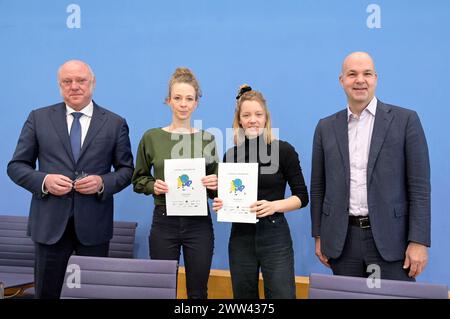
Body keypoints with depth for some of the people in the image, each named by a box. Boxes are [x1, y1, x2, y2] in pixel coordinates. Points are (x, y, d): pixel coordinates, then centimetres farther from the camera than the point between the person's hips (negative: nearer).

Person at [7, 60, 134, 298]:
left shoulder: (115, 123, 3)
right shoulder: (38, 118, 5)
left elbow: (127, 169, 6)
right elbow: (16, 165, 6)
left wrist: (103, 183, -14)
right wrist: (43, 180, -13)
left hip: (94, 224, 0)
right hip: (50, 223, 1)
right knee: (46, 292, 12)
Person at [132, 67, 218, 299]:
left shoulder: (208, 139, 1)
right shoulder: (151, 137, 0)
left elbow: (215, 186, 8)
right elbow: (138, 180, 8)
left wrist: (214, 185, -13)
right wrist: (153, 186, -11)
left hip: (198, 223, 1)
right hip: (164, 222, 0)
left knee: (198, 292, 9)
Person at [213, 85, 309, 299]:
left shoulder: (283, 150, -6)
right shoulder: (231, 155, 5)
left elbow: (302, 196, -3)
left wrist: (274, 205, -20)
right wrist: (220, 205, -8)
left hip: (274, 235, -3)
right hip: (240, 236, 3)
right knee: (243, 296, 12)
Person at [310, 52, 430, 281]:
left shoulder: (405, 120, -1)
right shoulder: (326, 127, 7)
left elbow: (419, 185, -4)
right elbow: (318, 186, 10)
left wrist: (418, 241, -9)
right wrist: (319, 235, 8)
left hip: (390, 238, -2)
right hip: (342, 240, 3)